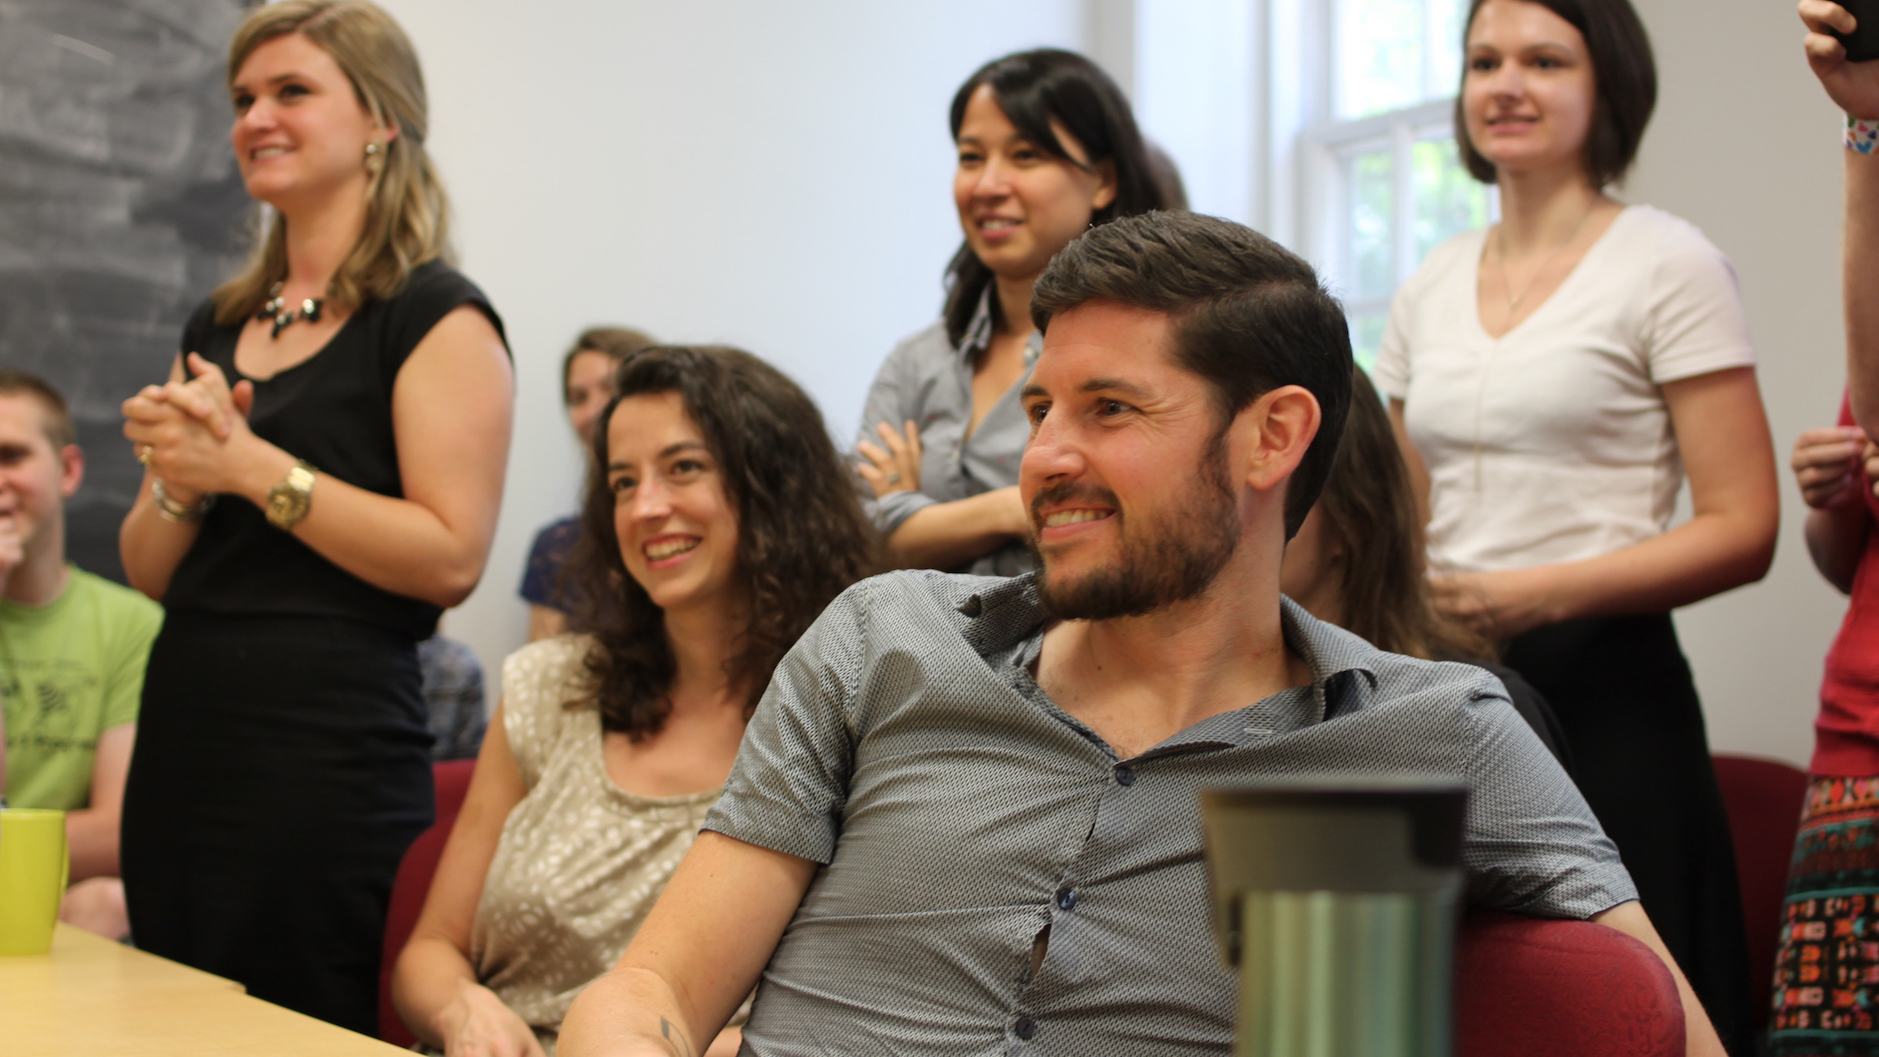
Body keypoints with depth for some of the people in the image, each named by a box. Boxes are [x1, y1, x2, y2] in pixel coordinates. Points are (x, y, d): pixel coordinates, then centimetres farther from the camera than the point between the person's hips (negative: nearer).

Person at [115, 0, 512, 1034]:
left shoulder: (435, 317, -4)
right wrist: (178, 480, -4)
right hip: (180, 746, 7)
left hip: (329, 763, -7)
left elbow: (451, 556, -15)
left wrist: (250, 466, -15)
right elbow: (147, 571, 18)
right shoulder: (218, 325, 17)